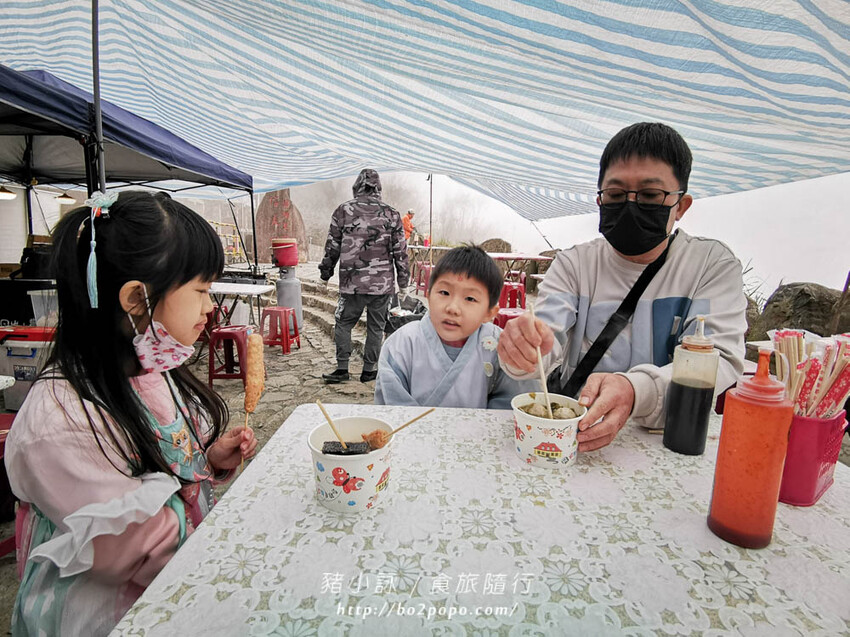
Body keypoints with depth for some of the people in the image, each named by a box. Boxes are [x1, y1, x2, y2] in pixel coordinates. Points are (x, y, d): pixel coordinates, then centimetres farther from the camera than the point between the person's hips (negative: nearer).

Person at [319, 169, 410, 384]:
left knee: (343, 323, 13)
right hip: (383, 283, 1)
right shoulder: (391, 214, 2)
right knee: (376, 327, 11)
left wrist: (325, 274, 19)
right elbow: (400, 252, 2)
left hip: (352, 283, 0)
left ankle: (342, 368, 12)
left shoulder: (343, 211, 2)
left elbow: (332, 248, 6)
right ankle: (369, 370, 17)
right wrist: (403, 283, 10)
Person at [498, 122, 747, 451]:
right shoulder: (574, 263, 3)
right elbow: (548, 339, -9)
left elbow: (718, 360, -12)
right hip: (573, 431, 2)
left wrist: (635, 390, -32)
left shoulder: (713, 264, 1)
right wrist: (523, 346, -34)